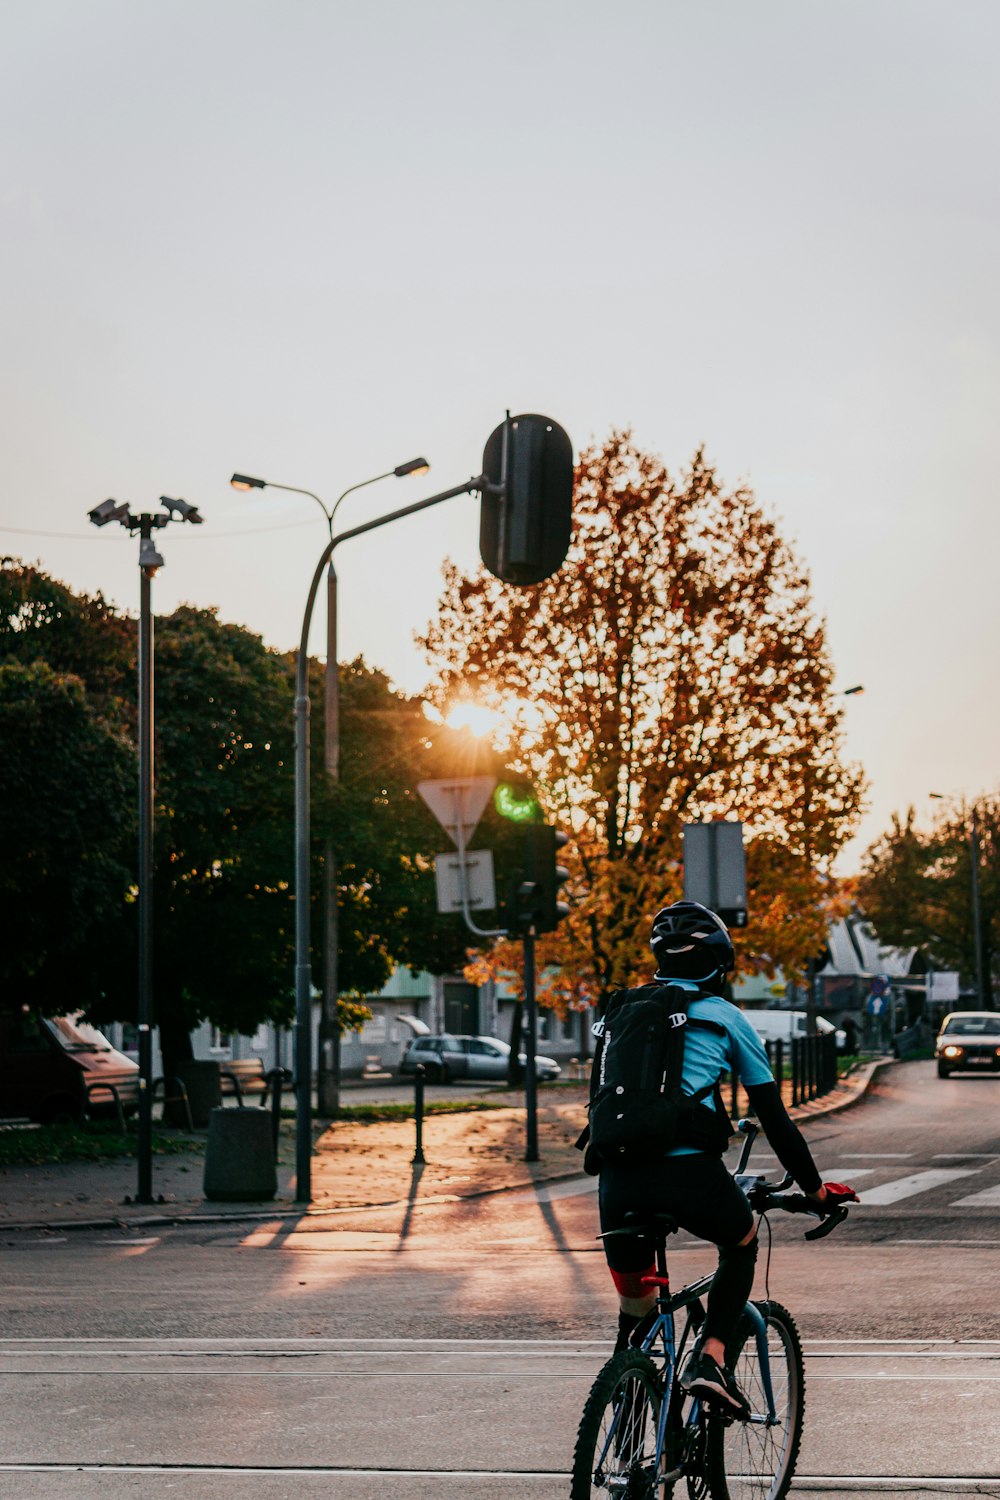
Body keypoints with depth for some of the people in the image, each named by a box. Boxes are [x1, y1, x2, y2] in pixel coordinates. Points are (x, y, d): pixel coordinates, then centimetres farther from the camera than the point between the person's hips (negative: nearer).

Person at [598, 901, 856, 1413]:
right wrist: (816, 1189, 23)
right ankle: (709, 1359, 11)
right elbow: (774, 1119, 13)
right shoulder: (725, 1018, 11)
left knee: (633, 1307, 21)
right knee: (742, 1242, 28)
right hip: (689, 1170, -3)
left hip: (619, 1175, 3)